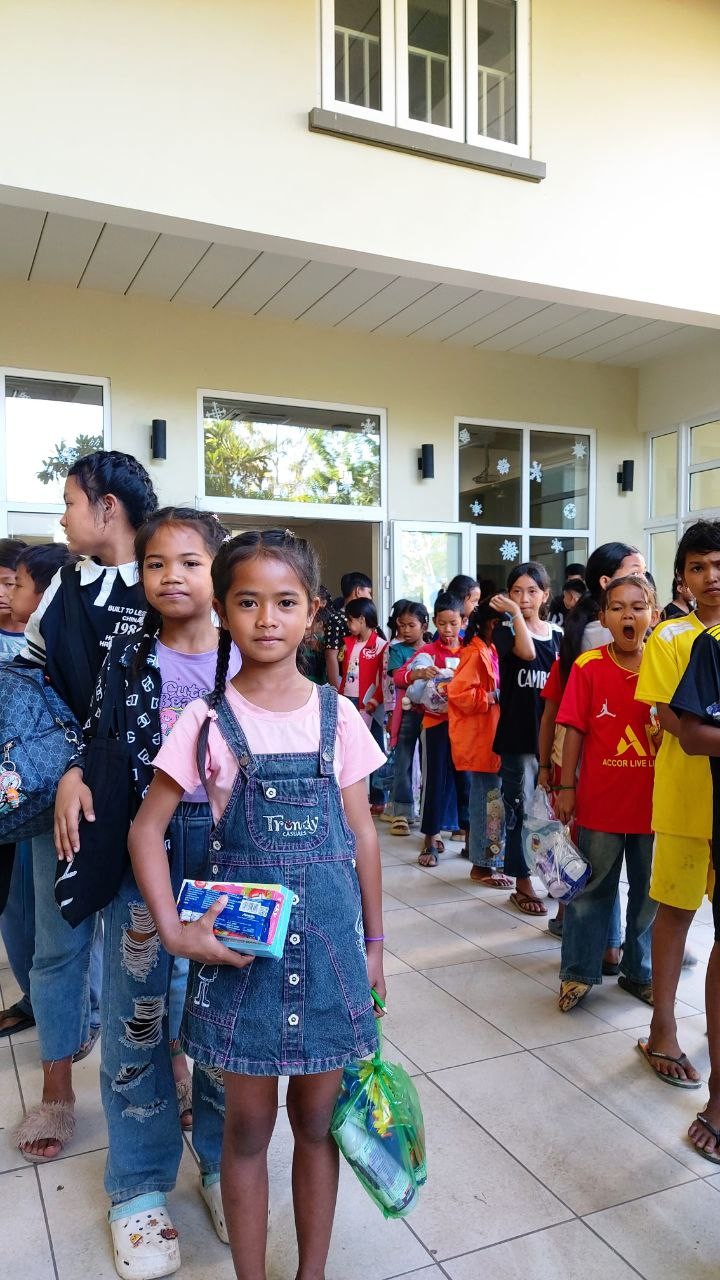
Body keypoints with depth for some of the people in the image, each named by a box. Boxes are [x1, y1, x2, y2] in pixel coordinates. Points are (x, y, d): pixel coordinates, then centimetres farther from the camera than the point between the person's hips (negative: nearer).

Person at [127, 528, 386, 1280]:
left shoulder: (337, 716, -2)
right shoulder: (207, 720, -7)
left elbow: (362, 834, 4)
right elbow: (147, 830, -3)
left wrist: (374, 941, 7)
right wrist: (174, 932, -13)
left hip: (327, 936, 2)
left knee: (316, 1120, 17)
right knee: (248, 1126, 15)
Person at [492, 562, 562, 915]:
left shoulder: (558, 635, 10)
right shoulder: (505, 630, -2)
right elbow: (527, 652, -24)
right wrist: (515, 613, -17)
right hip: (517, 734, -4)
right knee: (520, 809, 2)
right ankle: (522, 884, 14)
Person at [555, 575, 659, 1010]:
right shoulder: (589, 666, -8)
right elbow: (575, 729, -6)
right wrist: (566, 787, -6)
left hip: (653, 802, 3)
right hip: (599, 800, -2)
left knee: (650, 892, 15)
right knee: (593, 889, 11)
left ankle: (641, 973, 33)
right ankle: (579, 972, 25)